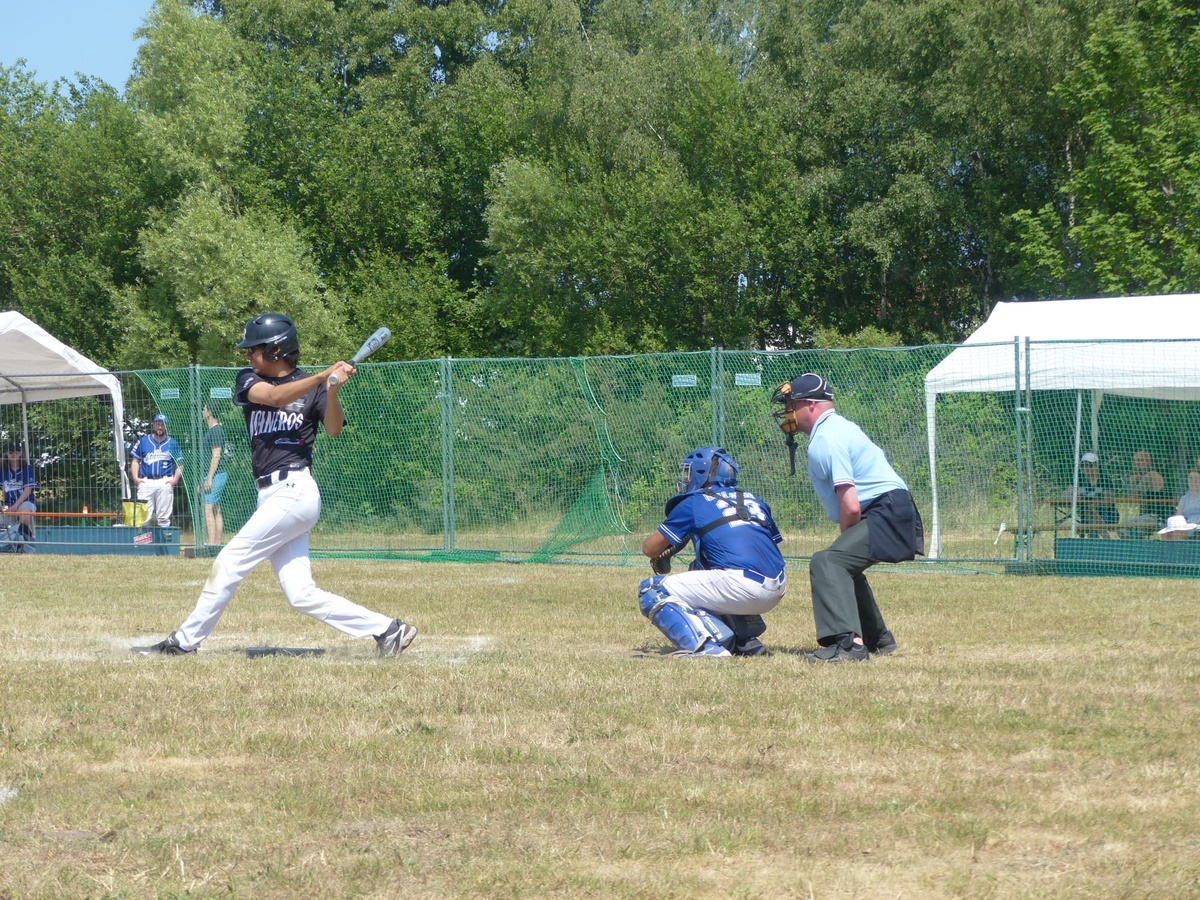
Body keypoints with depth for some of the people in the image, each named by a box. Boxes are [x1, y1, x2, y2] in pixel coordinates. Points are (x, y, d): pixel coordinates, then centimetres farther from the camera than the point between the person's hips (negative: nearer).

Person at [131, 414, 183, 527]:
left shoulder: (173, 443, 12)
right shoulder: (143, 441, 14)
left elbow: (179, 464, 13)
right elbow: (135, 461, 16)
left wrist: (175, 479, -4)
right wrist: (135, 477, 1)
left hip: (165, 483, -1)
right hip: (146, 482, 1)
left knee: (164, 518, -2)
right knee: (143, 516, -7)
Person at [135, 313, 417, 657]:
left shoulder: (312, 387, 1)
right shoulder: (248, 381, 11)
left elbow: (333, 430, -13)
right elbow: (275, 397, -9)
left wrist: (332, 391, -30)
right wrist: (324, 376, -20)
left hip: (294, 492, -6)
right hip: (271, 497, 6)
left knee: (230, 561, -8)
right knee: (301, 595, 1)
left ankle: (185, 641, 3)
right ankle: (386, 629, 5)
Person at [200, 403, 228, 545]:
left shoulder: (216, 430, -12)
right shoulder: (211, 430, 19)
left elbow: (216, 456, -18)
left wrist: (209, 478, -21)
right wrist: (202, 480, 24)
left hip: (215, 475, -10)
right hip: (217, 476, 10)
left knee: (208, 510, -15)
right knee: (216, 511, 8)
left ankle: (211, 544, -21)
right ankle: (217, 543, 8)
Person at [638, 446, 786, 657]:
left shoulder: (694, 503, 9)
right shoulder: (753, 501, 24)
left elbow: (650, 548, 12)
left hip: (741, 586, -7)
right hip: (776, 593, 7)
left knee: (651, 591, 4)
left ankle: (704, 647, -16)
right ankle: (748, 642, 19)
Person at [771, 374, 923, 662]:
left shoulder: (827, 439, -16)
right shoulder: (837, 427, 17)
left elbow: (850, 507, -22)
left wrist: (846, 539, -5)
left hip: (888, 512, -11)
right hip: (893, 513, 11)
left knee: (827, 562, -26)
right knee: (843, 566, 30)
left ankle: (848, 642, -38)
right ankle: (877, 638, 40)